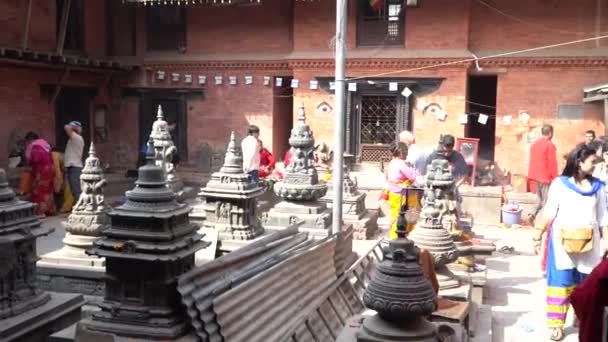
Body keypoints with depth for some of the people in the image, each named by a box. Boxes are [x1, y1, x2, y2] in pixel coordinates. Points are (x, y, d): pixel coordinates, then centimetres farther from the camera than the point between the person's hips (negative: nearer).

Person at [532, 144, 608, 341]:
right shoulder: (560, 183, -3)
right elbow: (549, 212, -1)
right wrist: (538, 235, -1)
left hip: (589, 242, 3)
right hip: (563, 241, -3)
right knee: (561, 282, 1)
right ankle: (556, 323, 6)